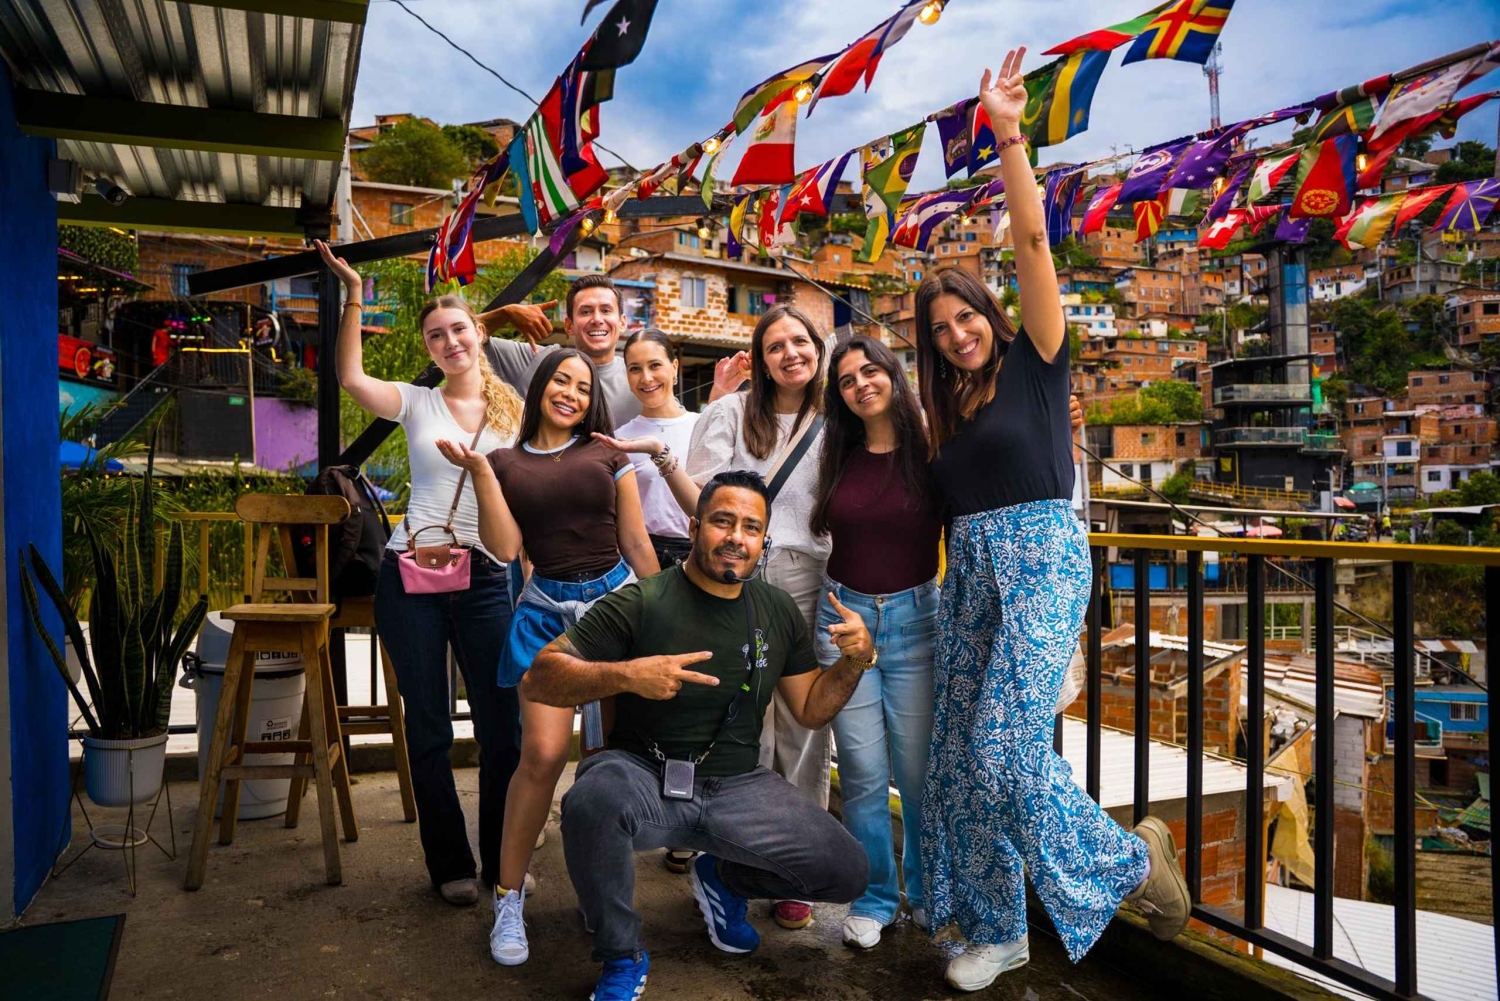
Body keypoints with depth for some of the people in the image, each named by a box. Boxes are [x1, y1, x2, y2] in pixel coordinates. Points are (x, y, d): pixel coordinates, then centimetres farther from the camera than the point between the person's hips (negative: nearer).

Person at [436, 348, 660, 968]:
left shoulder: (608, 455, 7)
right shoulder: (505, 462, 7)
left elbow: (637, 543, 9)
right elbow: (504, 549, -4)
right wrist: (477, 469, -9)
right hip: (547, 610, -1)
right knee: (543, 754, -10)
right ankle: (509, 899, 9)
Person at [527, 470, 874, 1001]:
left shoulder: (779, 610, 4)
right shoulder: (640, 604, -13)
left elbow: (810, 710, 11)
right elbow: (538, 679, -16)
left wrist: (855, 660, -7)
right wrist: (626, 675, -32)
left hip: (738, 784, 4)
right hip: (645, 776, -4)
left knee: (848, 873, -9)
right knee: (591, 800, -37)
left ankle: (723, 878, 22)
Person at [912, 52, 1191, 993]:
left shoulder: (1034, 360, 2)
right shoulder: (948, 406, 18)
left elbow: (1033, 237, -7)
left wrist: (1009, 135, -12)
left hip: (1041, 559, -7)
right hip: (970, 571, 7)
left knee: (1007, 743, -16)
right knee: (962, 753, 4)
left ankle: (1131, 859, 9)